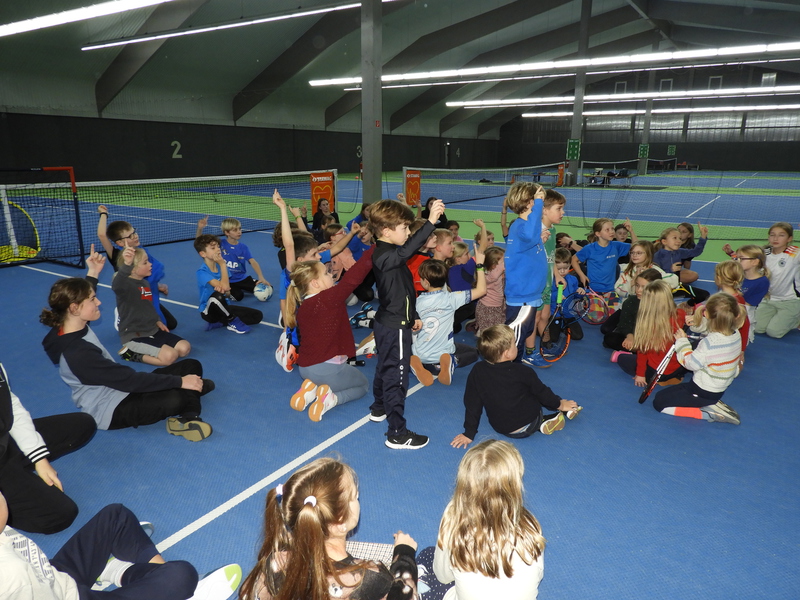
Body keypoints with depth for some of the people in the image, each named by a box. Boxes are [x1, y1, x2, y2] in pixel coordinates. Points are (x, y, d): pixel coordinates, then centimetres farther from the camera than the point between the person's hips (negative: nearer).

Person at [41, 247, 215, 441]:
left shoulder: (75, 327, -2)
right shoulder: (77, 353, -30)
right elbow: (130, 379, -29)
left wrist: (93, 273, 25)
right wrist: (179, 381, -25)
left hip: (119, 388, 10)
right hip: (111, 410, -10)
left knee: (192, 366, 2)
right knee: (174, 400, -34)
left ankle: (189, 418, -17)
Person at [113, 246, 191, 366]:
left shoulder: (145, 283, 10)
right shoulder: (126, 284, -18)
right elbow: (116, 285, -46)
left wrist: (157, 321, 10)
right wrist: (126, 265, -63)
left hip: (152, 330, 9)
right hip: (134, 336, -9)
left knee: (184, 348, -2)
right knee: (170, 356, -24)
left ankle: (140, 351, 8)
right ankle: (132, 353, -2)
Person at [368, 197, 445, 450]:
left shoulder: (387, 254, 9)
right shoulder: (384, 256, -23)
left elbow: (404, 289, 18)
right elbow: (406, 250, -45)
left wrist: (413, 316, 23)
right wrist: (430, 222, -49)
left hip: (387, 323, 11)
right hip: (395, 328, -11)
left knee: (384, 367, 26)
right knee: (396, 377, -4)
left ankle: (379, 409, 46)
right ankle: (397, 434, 5)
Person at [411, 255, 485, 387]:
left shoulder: (417, 302, -12)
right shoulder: (450, 299, -18)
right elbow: (481, 290, -15)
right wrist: (480, 264, -7)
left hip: (419, 355, 1)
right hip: (443, 352, 0)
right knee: (473, 352, 28)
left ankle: (419, 366, -3)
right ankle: (451, 363, -6)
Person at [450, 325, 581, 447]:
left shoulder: (477, 371, -15)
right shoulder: (522, 372, -22)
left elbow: (472, 403, -7)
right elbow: (542, 393, -4)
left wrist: (469, 433, 3)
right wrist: (560, 404, 16)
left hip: (499, 428, 3)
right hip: (527, 427, -2)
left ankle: (542, 423, 7)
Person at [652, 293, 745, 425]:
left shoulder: (709, 343, -32)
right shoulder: (736, 334, -9)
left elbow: (690, 363, -18)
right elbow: (715, 329, 14)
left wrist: (682, 342, -6)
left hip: (704, 393, -9)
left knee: (658, 402, -4)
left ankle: (708, 412, -9)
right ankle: (713, 404, 9)